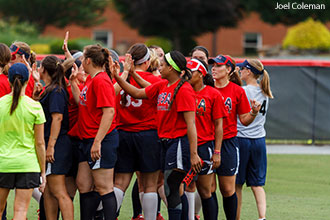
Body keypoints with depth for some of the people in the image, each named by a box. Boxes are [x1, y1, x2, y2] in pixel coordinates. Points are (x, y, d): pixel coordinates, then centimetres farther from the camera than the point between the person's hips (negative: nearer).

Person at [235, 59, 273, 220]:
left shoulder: (242, 92, -13)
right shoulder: (264, 93, 7)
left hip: (241, 139, -6)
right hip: (259, 140, 6)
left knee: (237, 184, 6)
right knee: (257, 184, 6)